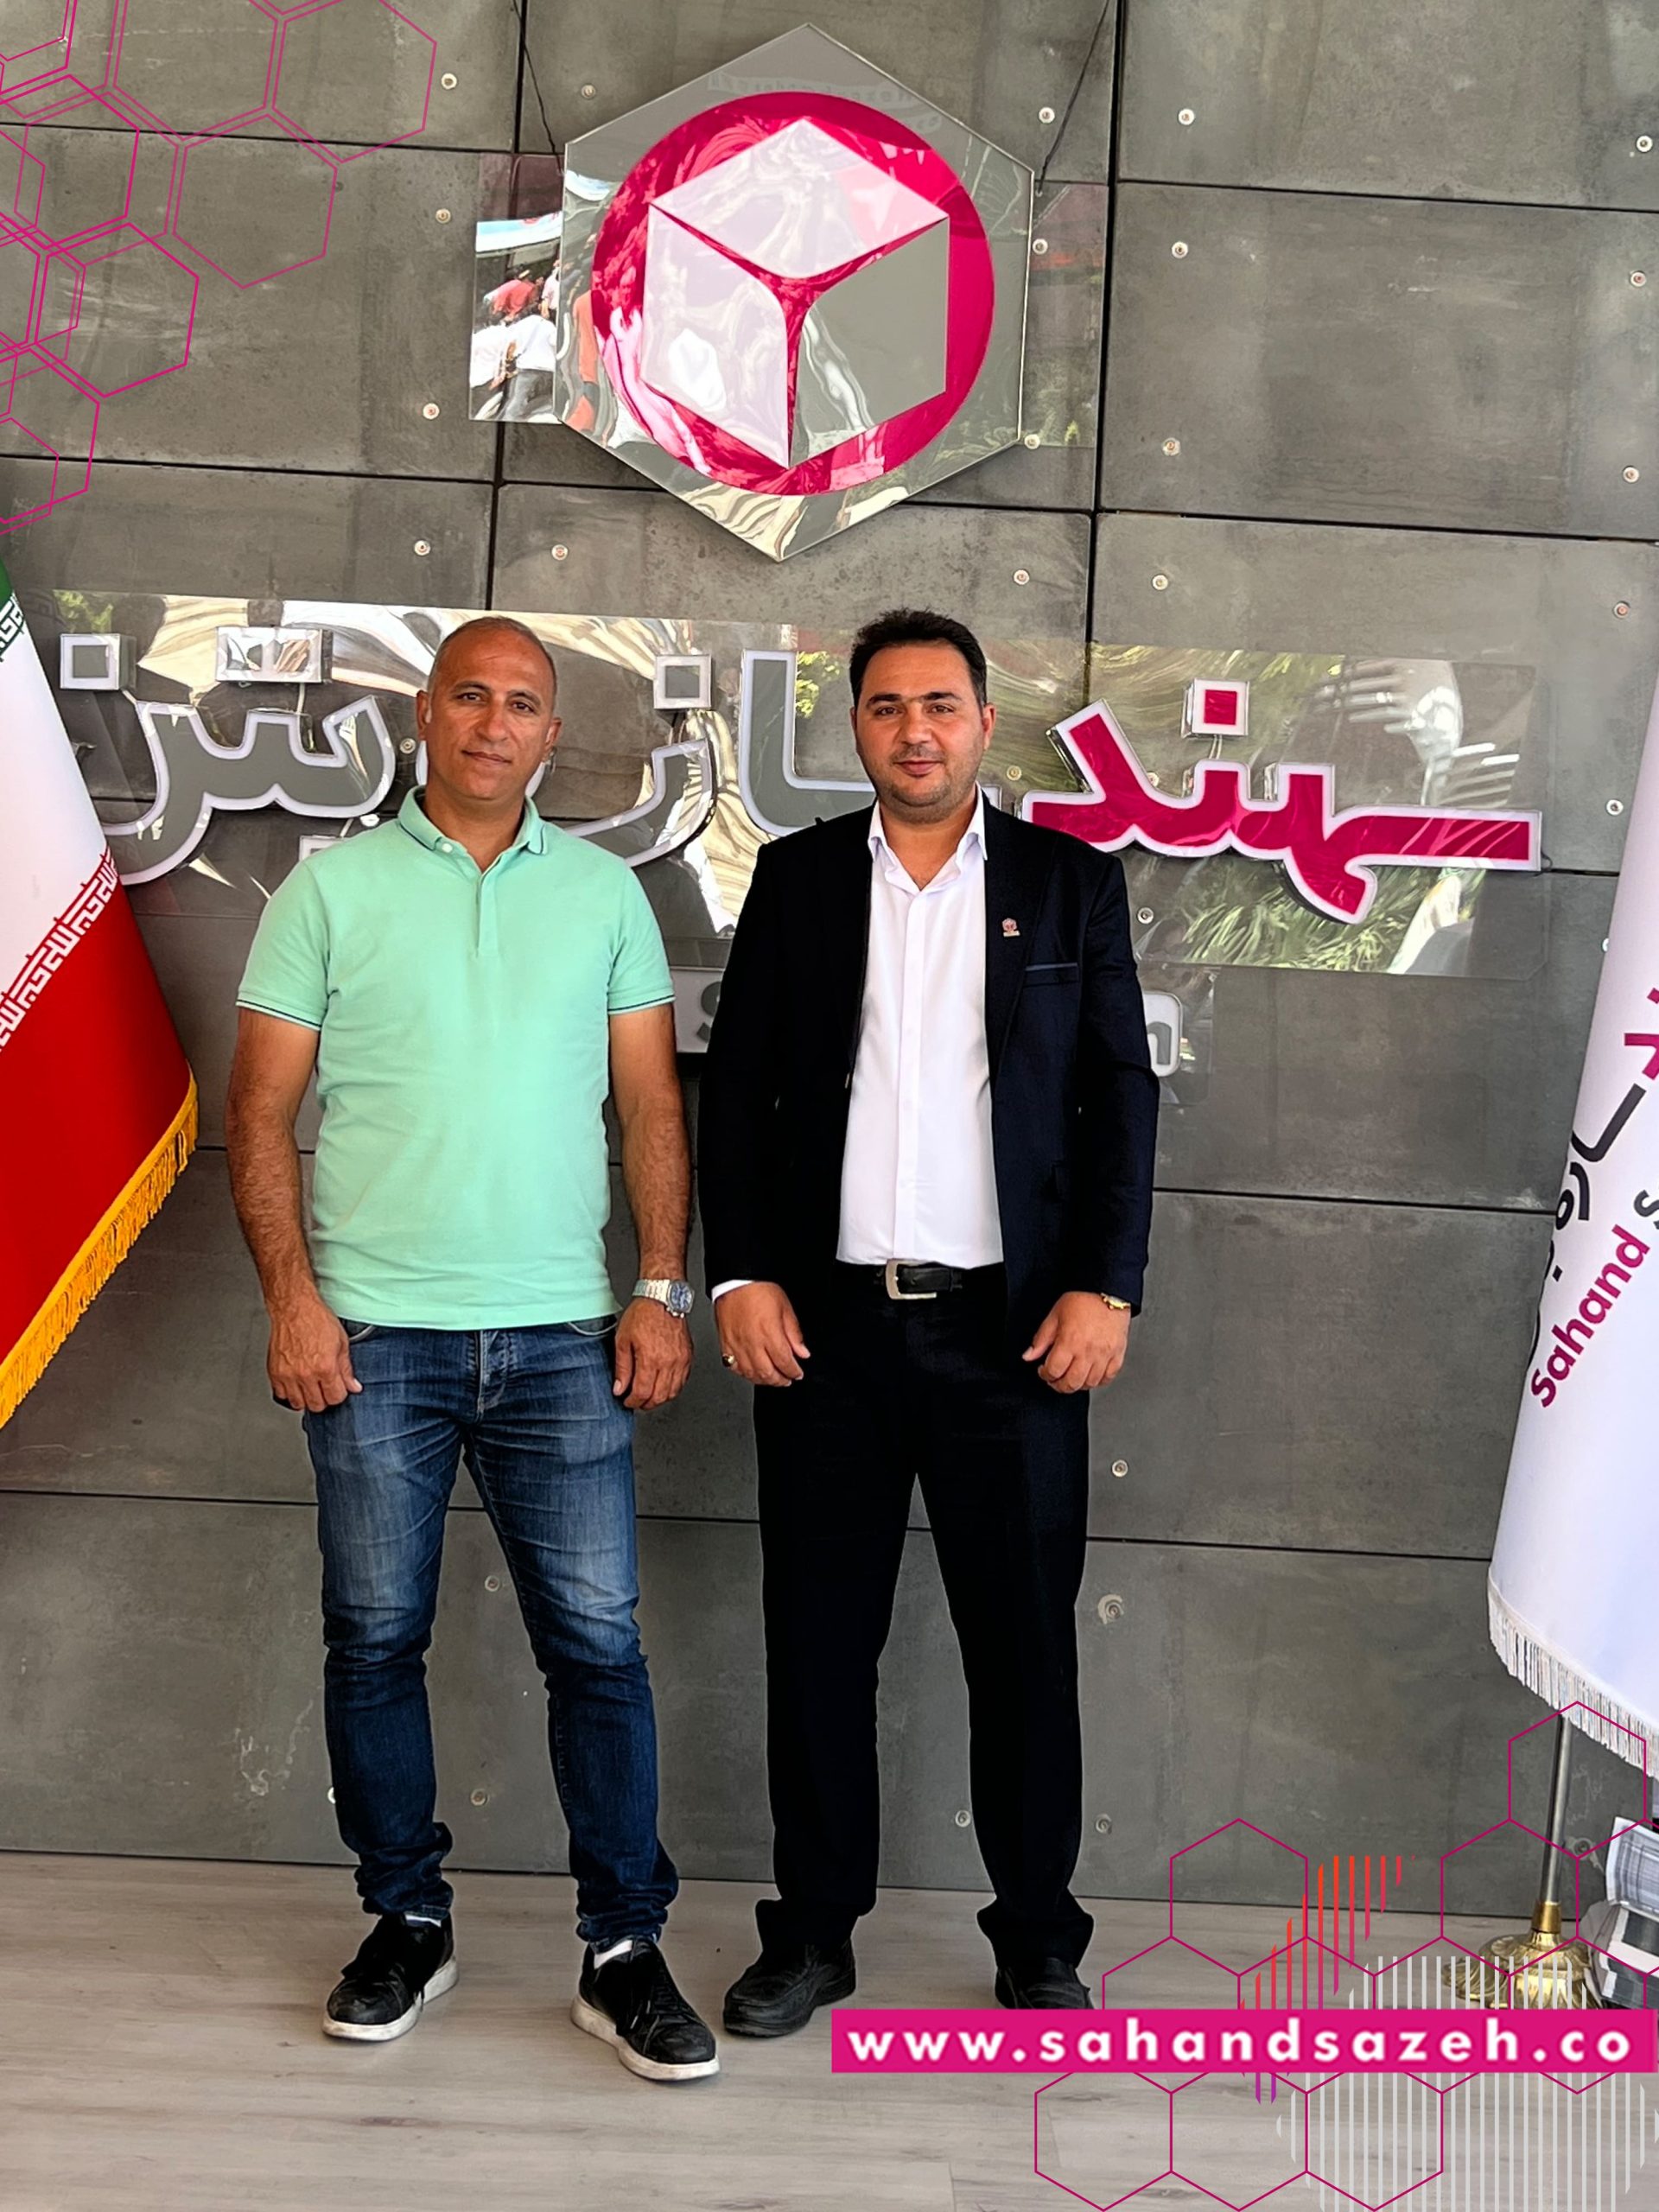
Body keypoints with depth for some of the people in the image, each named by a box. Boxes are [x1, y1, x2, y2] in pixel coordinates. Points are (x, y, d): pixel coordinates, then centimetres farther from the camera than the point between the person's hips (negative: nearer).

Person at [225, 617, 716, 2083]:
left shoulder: (604, 892, 9)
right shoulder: (332, 887, 4)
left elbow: (652, 1104, 8)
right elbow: (262, 1111, 2)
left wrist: (663, 1287, -1)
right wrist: (291, 1294, -8)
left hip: (560, 1333, 1)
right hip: (373, 1331, 0)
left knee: (598, 1641, 0)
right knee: (374, 1639, 7)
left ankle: (626, 1950, 11)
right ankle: (406, 1923, 24)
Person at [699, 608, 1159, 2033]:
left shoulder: (1071, 881, 6)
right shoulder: (798, 878, 9)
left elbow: (1120, 1094, 3)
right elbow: (736, 1086, 7)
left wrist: (1105, 1286, -6)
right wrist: (740, 1276, -3)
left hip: (1014, 1325, -1)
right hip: (825, 1324, 1)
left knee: (1025, 1643, 6)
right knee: (818, 1638, 8)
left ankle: (1040, 1943, 20)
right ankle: (812, 1932, 22)